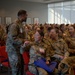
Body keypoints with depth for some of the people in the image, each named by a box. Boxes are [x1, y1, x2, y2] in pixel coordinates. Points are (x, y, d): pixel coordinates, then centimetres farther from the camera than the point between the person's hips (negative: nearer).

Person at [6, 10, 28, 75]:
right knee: (16, 68, -2)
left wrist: (25, 40, 6)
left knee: (21, 66, 15)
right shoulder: (14, 25, -19)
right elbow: (13, 39, -25)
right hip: (13, 49, -9)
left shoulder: (21, 25, 11)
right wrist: (23, 41, -26)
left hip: (19, 49, 9)